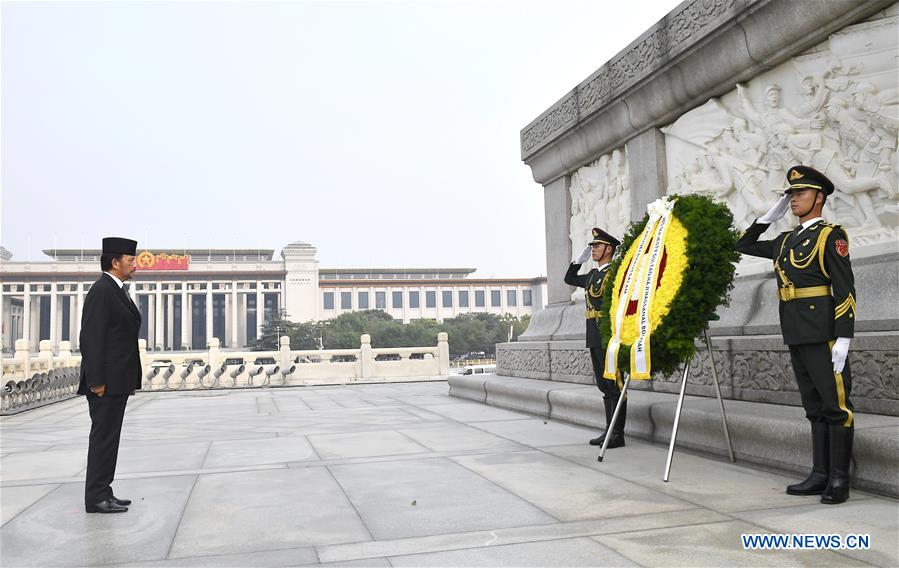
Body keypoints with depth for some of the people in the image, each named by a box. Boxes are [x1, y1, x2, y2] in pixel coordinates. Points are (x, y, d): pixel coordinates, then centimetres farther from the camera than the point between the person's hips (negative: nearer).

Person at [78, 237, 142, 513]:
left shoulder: (117, 291, 16)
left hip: (118, 380, 10)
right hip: (107, 381, -10)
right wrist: (96, 381, -21)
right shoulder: (101, 290, -13)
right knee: (103, 436, -4)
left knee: (109, 437, 13)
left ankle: (103, 493, 20)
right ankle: (96, 498, 4)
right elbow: (92, 338, -19)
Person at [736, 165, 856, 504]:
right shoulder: (786, 241, 17)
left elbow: (845, 288, -11)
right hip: (797, 337, 8)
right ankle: (820, 475, 16)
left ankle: (839, 480, 3)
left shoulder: (831, 235, -5)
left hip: (823, 335, -8)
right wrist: (770, 216, 19)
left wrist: (843, 338, -18)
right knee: (815, 407, 10)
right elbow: (744, 246, 28)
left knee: (836, 405, -2)